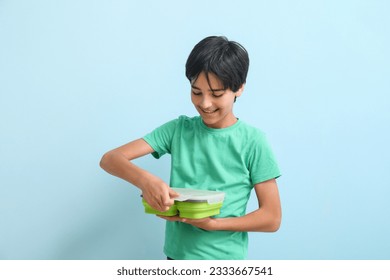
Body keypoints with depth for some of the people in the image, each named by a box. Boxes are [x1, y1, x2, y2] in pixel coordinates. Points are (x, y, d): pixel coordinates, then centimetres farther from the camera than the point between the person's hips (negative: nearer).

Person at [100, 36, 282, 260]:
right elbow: (110, 159, -9)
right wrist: (145, 180, -29)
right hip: (177, 255, 3)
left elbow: (272, 218, -10)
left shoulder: (252, 141, -10)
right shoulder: (178, 129, -2)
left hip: (225, 258, -2)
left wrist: (212, 223, -21)